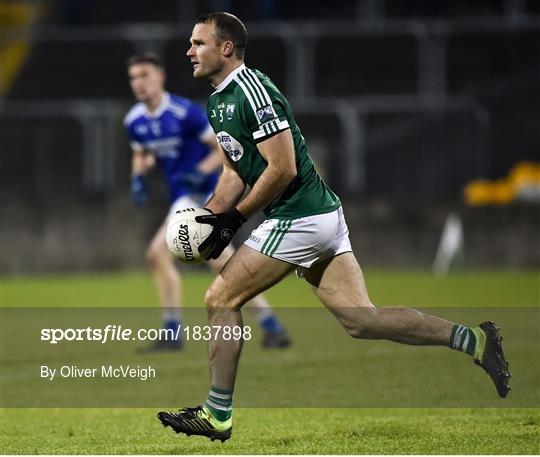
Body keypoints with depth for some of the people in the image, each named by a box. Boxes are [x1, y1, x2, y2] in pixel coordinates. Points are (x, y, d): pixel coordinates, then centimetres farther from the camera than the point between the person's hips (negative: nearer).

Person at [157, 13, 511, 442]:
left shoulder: (252, 90, -16)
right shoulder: (219, 102, 15)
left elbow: (283, 168, -20)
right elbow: (235, 171, 24)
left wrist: (236, 217, -13)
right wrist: (208, 217, 11)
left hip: (298, 220, -10)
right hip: (322, 214, 10)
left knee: (221, 298, -2)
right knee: (361, 319, 3)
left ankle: (217, 415, 5)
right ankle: (471, 339, 0)